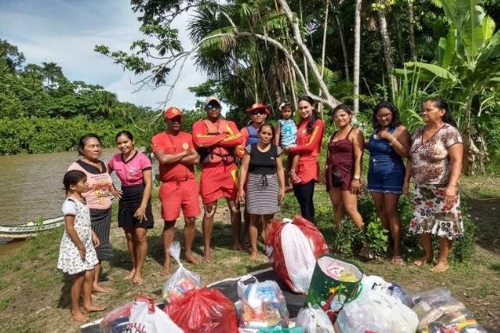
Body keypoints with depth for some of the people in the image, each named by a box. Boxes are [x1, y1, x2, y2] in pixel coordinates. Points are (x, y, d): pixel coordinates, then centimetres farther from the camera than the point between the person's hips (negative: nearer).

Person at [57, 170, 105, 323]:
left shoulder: (81, 199, 6)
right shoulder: (70, 203, -23)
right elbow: (70, 228, -24)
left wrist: (93, 235, 11)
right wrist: (80, 247, -18)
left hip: (86, 244, 8)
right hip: (74, 247, -8)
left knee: (90, 274, 14)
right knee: (79, 278, 4)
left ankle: (87, 304, 30)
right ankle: (75, 310, 22)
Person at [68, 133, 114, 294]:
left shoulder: (103, 165, 10)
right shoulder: (76, 167, -12)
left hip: (105, 213, 7)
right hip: (88, 214, -7)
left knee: (99, 248, 14)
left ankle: (95, 283, 28)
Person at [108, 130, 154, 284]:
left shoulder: (142, 158, -14)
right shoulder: (115, 160, 1)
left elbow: (148, 184, -14)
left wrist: (143, 206, -19)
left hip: (140, 196, -5)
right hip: (125, 197, 5)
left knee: (141, 236, -4)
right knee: (130, 236, 13)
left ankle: (139, 271, 11)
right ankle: (134, 267, 28)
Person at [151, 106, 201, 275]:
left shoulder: (188, 137, 8)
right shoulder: (158, 138, -1)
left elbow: (196, 159, -5)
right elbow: (163, 159, -18)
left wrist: (173, 158, -10)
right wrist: (184, 154, -7)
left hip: (189, 183, 3)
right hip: (170, 186, -3)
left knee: (191, 220, 8)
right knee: (169, 222, 3)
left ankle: (188, 253, 25)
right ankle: (167, 259, 14)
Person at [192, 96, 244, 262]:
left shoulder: (230, 124, 12)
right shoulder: (199, 125, 3)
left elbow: (239, 140, -6)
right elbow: (199, 141, -19)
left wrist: (216, 140, -9)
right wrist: (223, 136, -9)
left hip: (229, 169, 3)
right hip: (210, 171, -3)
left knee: (235, 206, 10)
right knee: (209, 210, 4)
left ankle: (237, 242, 25)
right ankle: (207, 248, 14)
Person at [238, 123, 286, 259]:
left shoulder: (276, 149, 3)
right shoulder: (250, 148, -1)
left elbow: (280, 169, 7)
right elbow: (244, 168, -1)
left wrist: (282, 187, 1)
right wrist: (241, 187, -6)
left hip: (271, 185, 1)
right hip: (254, 185, -1)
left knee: (269, 218, 4)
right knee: (254, 218, 1)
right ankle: (254, 250, 11)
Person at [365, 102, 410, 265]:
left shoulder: (400, 130, -7)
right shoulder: (375, 130, 11)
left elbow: (405, 153, -15)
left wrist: (390, 138, -20)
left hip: (392, 175, -6)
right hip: (374, 175, 6)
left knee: (391, 211, -7)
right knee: (380, 210, 9)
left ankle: (397, 251, 0)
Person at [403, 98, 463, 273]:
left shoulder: (450, 132, -12)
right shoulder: (418, 132, 7)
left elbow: (457, 161, -18)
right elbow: (411, 158, 12)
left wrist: (452, 186, -27)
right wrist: (406, 180, 9)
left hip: (442, 188, -6)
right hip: (421, 188, 6)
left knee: (444, 223, 5)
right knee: (421, 221, 11)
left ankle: (443, 260, 21)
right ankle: (427, 254, 30)